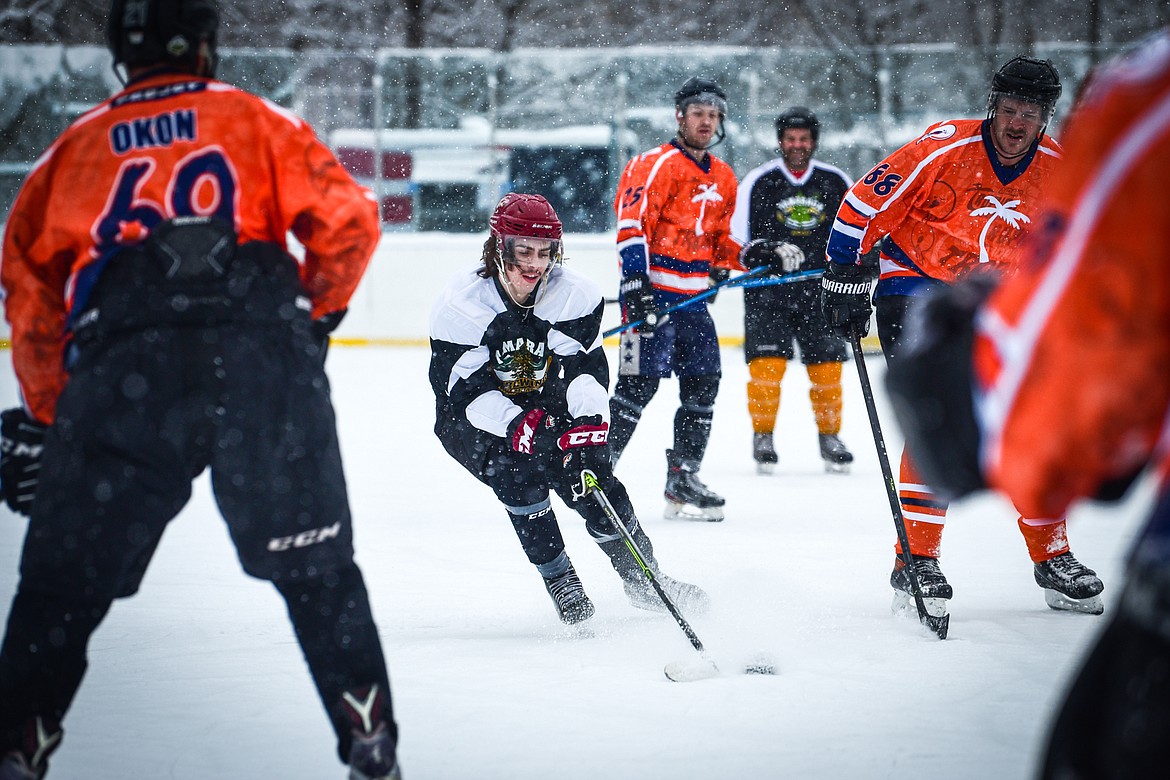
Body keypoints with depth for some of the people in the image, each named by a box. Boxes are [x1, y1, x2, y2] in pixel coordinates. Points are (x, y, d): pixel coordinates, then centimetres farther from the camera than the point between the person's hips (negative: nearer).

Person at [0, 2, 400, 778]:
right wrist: (313, 316, 23)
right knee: (316, 565, 12)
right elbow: (348, 219, 6)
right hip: (264, 367, 0)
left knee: (65, 576, 10)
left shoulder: (76, 146, 20)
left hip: (121, 379, 0)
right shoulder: (255, 120, 16)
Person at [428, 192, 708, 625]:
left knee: (592, 478, -15)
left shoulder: (573, 295, -16)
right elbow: (465, 391, -27)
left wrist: (589, 420, -41)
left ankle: (642, 578, 6)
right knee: (516, 467, -31)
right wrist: (517, 426, -45)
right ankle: (561, 586, -18)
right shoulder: (461, 304, -23)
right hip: (471, 422, -3)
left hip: (544, 406, 3)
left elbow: (587, 367, -21)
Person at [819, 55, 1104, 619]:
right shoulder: (944, 148, -19)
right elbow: (865, 203, -15)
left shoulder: (1058, 170, -4)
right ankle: (916, 561, -15)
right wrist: (844, 277, -14)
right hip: (915, 287, -5)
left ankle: (1052, 558, 15)